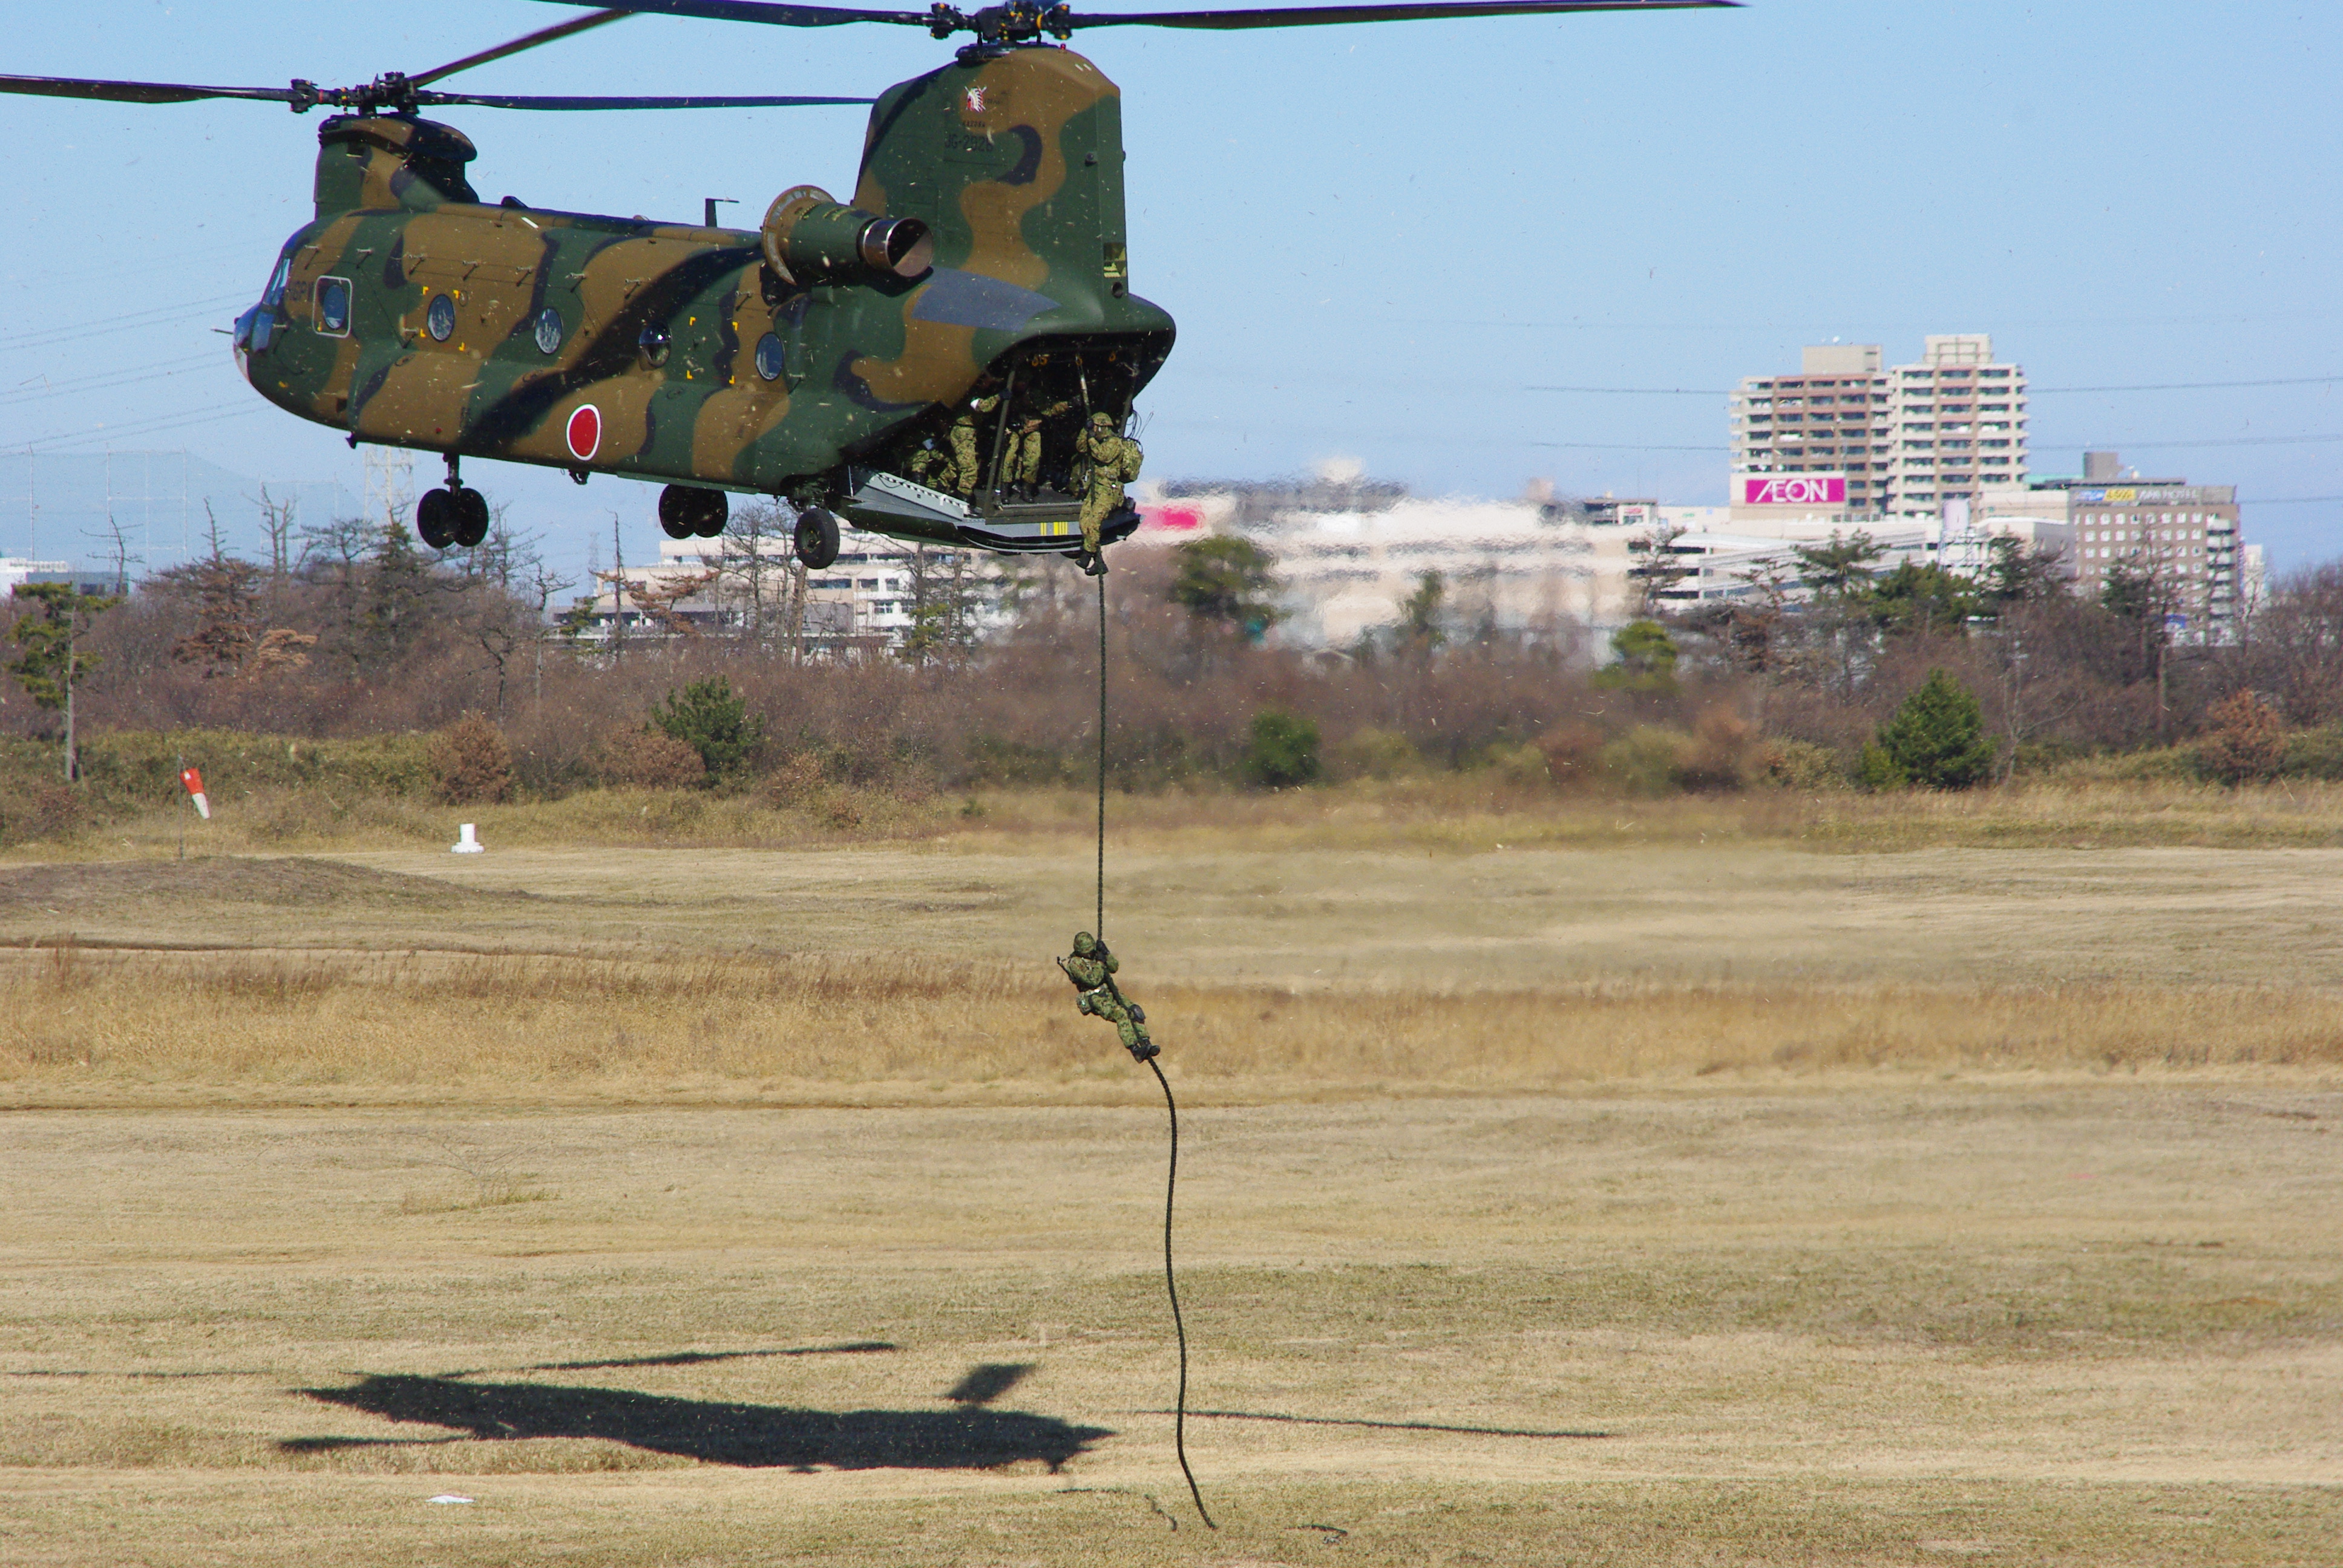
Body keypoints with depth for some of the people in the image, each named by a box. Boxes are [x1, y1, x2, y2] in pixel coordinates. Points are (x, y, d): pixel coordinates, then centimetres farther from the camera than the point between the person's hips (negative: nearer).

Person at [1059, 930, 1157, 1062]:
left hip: (1110, 993, 7)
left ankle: (1145, 1044, -23)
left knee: (1135, 1010, -16)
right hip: (1095, 999, -7)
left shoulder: (1094, 956, 15)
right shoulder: (1075, 964, -8)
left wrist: (1106, 954, -4)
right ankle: (1134, 1049, -38)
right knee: (1120, 1014, -31)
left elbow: (1114, 967, 10)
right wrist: (1099, 963, -13)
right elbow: (1093, 980, -18)